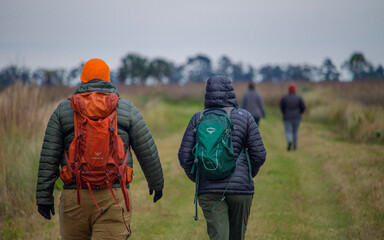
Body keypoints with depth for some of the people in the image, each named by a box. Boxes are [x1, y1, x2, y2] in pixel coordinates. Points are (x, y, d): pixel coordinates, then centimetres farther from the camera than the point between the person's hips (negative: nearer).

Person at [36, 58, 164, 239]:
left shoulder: (63, 110, 8)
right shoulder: (126, 109, 7)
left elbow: (49, 157, 4)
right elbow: (147, 150, 9)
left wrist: (44, 196, 9)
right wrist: (156, 182, 24)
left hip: (75, 197, 1)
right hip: (113, 198, -1)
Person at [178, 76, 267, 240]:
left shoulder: (198, 119, 4)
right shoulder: (244, 117, 1)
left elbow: (184, 156, 1)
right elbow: (259, 154, -2)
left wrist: (196, 179, 17)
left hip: (209, 189, 0)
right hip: (240, 187, 0)